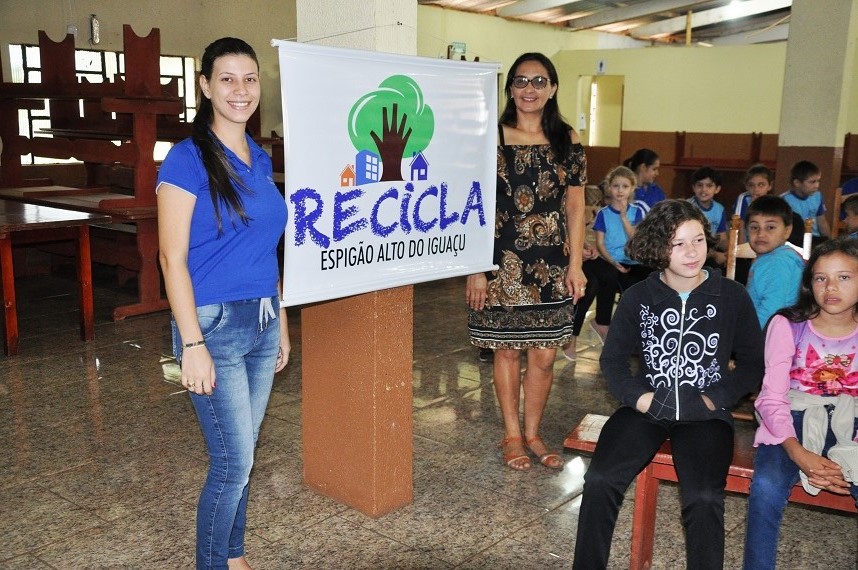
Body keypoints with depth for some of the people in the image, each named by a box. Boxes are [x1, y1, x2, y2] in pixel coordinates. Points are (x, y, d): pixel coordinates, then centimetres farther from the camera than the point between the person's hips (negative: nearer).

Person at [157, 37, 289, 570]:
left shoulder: (261, 159, 10)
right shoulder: (188, 158, -10)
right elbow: (173, 257, -13)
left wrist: (281, 322, 16)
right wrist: (192, 344, -18)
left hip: (261, 322, 6)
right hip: (214, 324, -6)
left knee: (240, 455, 16)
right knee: (234, 461, -2)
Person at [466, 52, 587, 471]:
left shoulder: (567, 141, 6)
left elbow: (575, 206, 8)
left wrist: (575, 264, 2)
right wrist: (476, 268, -8)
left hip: (551, 264, 2)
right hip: (502, 262, -2)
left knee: (544, 355, 7)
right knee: (507, 350, 8)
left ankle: (533, 433, 25)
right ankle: (512, 435, 25)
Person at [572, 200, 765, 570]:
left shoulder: (732, 296, 1)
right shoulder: (638, 298, 3)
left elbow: (753, 364, 6)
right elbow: (613, 358, 9)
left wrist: (712, 400, -7)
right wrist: (638, 397, -8)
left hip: (706, 413, -1)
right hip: (648, 408, 1)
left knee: (703, 497, -28)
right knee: (600, 480, -22)